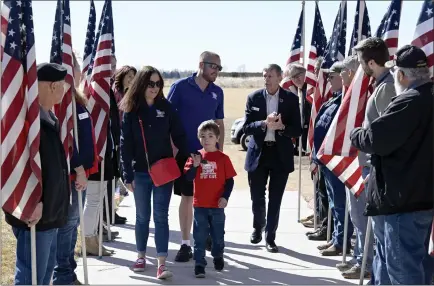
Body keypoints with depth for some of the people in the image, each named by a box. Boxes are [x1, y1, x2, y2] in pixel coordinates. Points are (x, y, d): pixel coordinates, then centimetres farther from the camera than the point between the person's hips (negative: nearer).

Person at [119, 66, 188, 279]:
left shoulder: (166, 108, -1)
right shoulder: (130, 111, -2)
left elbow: (179, 138, 2)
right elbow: (125, 145, -2)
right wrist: (128, 175, -5)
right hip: (140, 173, 1)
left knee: (161, 217, -1)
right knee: (142, 216, 12)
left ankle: (162, 263, 0)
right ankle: (141, 256, 28)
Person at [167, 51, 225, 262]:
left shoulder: (217, 92, 7)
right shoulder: (180, 87, -6)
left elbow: (219, 123, 13)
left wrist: (220, 150, 8)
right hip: (186, 152, -3)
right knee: (187, 197, 3)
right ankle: (185, 244, 12)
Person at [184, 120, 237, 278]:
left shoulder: (223, 158, -3)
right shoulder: (195, 156, 1)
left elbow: (229, 180, -2)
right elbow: (188, 177, -6)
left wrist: (225, 197, -12)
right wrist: (194, 166, -22)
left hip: (217, 205, 0)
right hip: (200, 205, 0)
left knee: (218, 235, 14)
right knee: (199, 236, 3)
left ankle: (218, 256, 38)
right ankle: (199, 264, 11)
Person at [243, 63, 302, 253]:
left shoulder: (291, 99, -2)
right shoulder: (254, 98, 0)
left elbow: (297, 130, -4)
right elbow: (246, 127, -6)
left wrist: (281, 127, -23)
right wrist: (264, 124, -23)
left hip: (281, 154, -1)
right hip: (258, 153, 1)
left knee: (275, 199, 4)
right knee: (257, 197, 10)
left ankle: (270, 237, 18)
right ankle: (258, 228, 37)